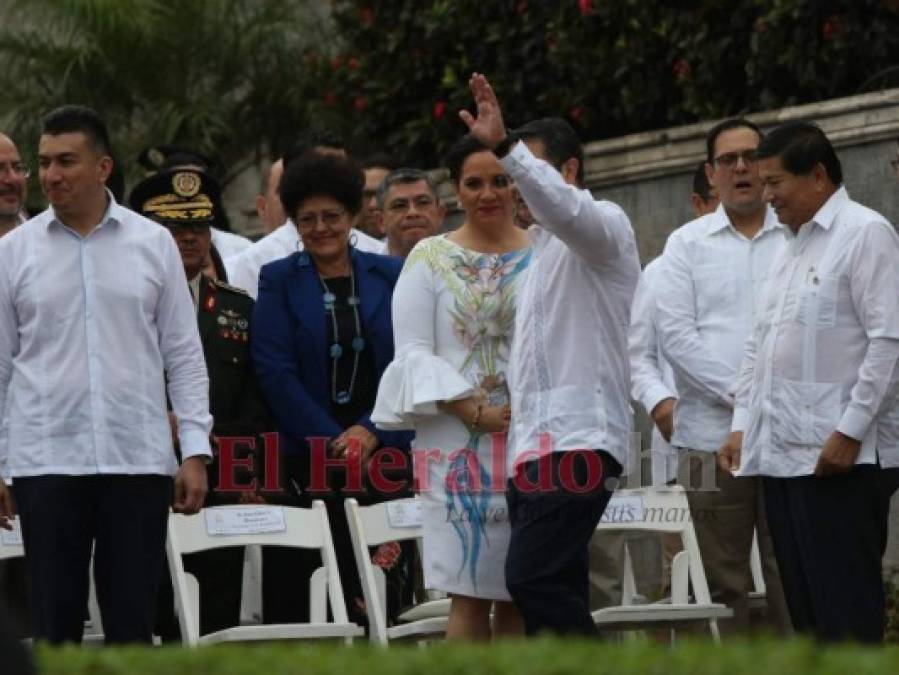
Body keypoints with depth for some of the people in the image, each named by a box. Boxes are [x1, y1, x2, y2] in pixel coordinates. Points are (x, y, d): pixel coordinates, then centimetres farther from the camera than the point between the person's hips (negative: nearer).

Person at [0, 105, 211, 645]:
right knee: (55, 620, 1)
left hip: (139, 459, 0)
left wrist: (196, 451, 0)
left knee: (133, 622, 1)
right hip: (47, 462, 0)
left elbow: (184, 356, 7)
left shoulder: (153, 244, 6)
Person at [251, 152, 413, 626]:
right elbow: (275, 372, -2)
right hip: (304, 458, -1)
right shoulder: (278, 281, 7)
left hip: (382, 452, 1)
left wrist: (371, 431, -9)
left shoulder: (390, 277, 11)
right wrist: (334, 441, -10)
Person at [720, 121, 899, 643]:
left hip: (834, 457, -8)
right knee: (803, 606, 7)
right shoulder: (792, 246, 20)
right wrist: (743, 423, 16)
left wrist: (850, 430, -16)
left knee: (845, 615, -8)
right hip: (779, 453, 8)